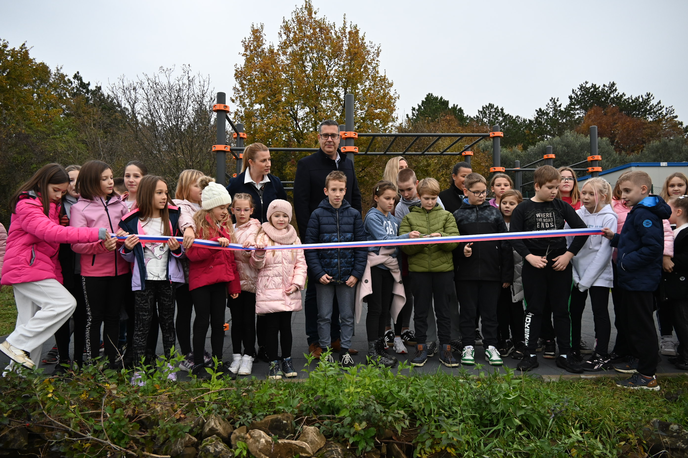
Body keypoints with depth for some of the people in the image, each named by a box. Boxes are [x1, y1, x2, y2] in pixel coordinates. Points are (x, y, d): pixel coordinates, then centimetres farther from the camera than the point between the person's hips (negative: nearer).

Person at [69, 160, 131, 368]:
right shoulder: (80, 208, -1)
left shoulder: (120, 204, 11)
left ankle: (112, 360, 22)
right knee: (94, 318, 5)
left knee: (113, 317, 11)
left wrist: (125, 235, -9)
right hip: (93, 271, -3)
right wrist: (102, 244, -26)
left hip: (119, 269, 4)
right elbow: (76, 244, -11)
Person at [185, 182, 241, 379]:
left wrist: (234, 285, 13)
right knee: (202, 321, 2)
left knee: (219, 322, 10)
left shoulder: (225, 226, 14)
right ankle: (198, 365, 15)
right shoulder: (198, 224, -6)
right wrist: (216, 243, -26)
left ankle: (218, 363, 20)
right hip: (201, 281, -6)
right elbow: (192, 253, -17)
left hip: (220, 281, 6)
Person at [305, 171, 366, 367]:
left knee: (347, 316, 10)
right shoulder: (318, 215, -2)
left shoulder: (354, 214, 3)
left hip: (347, 275, 1)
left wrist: (357, 273, -4)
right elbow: (310, 247, -3)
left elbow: (361, 246, 3)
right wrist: (318, 273, -10)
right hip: (324, 275, -1)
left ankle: (345, 350, 22)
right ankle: (325, 350, 21)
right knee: (324, 316, 8)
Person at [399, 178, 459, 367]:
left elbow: (454, 241, -3)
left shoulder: (446, 216, 8)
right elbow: (404, 247, -1)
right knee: (421, 310, 8)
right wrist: (413, 239, -22)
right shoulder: (409, 218, 8)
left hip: (443, 268, 0)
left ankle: (445, 348, 18)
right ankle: (421, 348, 19)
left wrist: (441, 237, -22)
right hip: (419, 269, 0)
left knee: (443, 310, 8)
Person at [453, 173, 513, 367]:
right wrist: (462, 249, -15)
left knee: (490, 311, 8)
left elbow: (505, 245, 7)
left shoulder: (494, 213, 7)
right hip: (466, 273, 0)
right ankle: (468, 347, 18)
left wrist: (507, 274, 3)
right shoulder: (458, 215, 4)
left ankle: (491, 347, 19)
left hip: (491, 272, 1)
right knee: (468, 311, 7)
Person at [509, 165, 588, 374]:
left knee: (561, 310, 8)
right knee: (534, 310, 5)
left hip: (560, 264, 2)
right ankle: (530, 355, 14)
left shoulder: (562, 206, 3)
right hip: (534, 266, -2)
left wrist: (569, 254, -4)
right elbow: (514, 237, -4)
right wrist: (529, 256, -15)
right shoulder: (523, 209, -2)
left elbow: (582, 230, 5)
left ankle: (564, 355, 19)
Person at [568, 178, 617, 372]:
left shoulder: (609, 218, -8)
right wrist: (574, 273, -5)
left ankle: (602, 356, 12)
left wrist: (587, 279, -13)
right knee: (574, 311, 11)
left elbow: (605, 251, -12)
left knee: (600, 313, 2)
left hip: (599, 275, -5)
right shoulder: (577, 215, 4)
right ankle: (574, 350, 26)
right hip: (577, 274, 5)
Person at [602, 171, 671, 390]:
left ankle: (647, 376, 6)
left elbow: (652, 247, -28)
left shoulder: (645, 214, -20)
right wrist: (614, 238, 7)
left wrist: (627, 262, -22)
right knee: (632, 322, 21)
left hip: (640, 280, -11)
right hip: (633, 279, 11)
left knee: (642, 326, -3)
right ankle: (639, 361, 36)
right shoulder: (638, 212, 14)